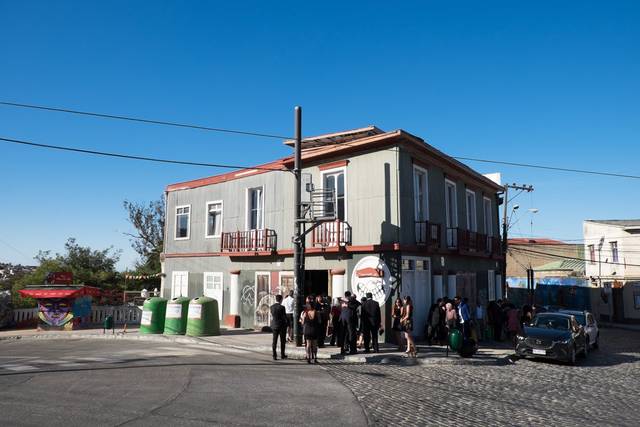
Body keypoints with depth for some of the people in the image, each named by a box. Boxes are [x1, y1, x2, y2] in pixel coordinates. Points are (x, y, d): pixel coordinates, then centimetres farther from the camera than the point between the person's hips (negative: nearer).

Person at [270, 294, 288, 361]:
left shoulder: (271, 307, 0)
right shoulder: (282, 307, -15)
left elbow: (272, 317, 6)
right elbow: (284, 317, -9)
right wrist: (286, 323, 7)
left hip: (274, 325, 4)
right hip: (282, 325, -4)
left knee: (274, 341, 6)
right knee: (282, 341, 9)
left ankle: (274, 355, 3)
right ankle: (282, 355, 17)